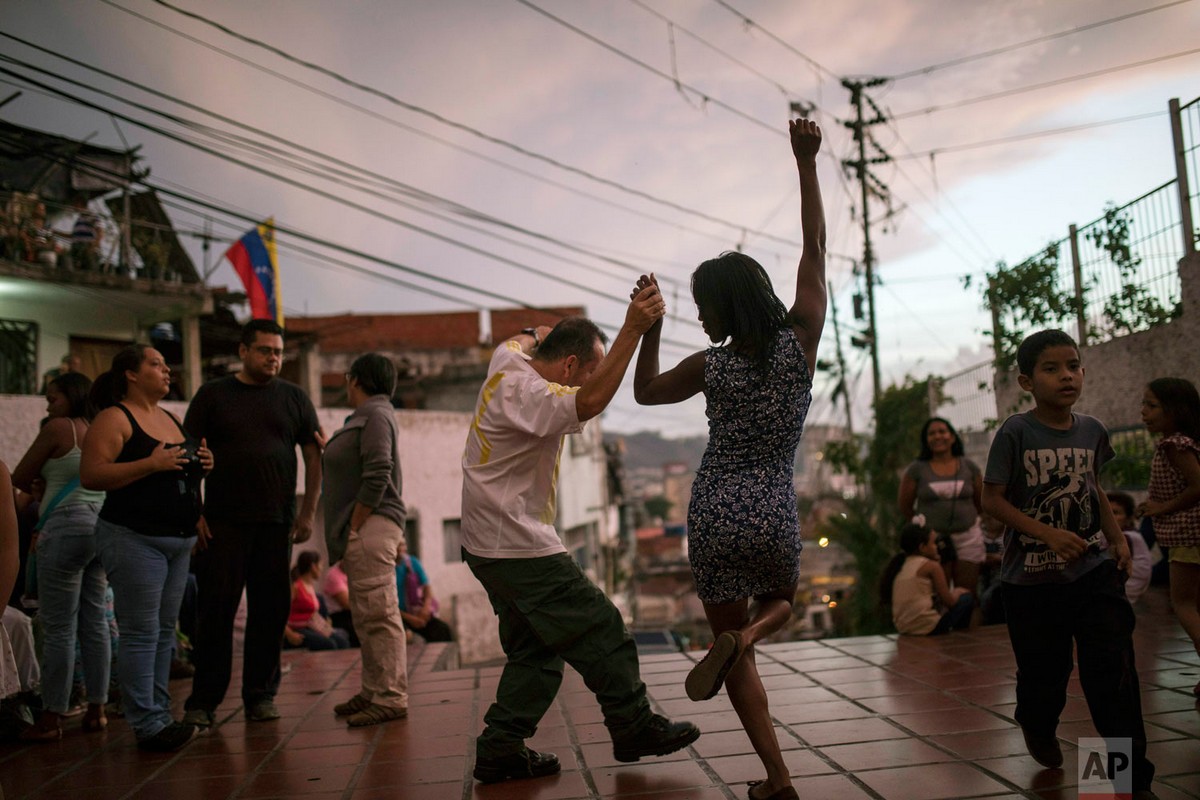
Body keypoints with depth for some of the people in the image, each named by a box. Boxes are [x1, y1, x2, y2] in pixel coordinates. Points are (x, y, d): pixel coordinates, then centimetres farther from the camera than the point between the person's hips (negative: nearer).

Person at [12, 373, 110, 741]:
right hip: (101, 527, 7)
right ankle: (96, 708, 15)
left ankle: (51, 718, 3)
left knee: (59, 627, -2)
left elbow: (20, 479, 1)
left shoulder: (58, 428, -5)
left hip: (68, 527, -7)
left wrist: (36, 482, 22)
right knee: (94, 621, 11)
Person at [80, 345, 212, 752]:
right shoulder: (114, 418, -6)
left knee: (165, 631, 10)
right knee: (141, 634, -6)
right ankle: (148, 725, -2)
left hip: (178, 539, 8)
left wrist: (201, 465, 5)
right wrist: (151, 464, -21)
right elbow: (90, 476, -16)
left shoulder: (171, 419, 17)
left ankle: (160, 715, 17)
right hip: (134, 538, -8)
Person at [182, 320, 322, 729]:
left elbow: (314, 456, 9)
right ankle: (203, 700, 9)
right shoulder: (212, 395, 6)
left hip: (277, 523, 2)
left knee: (270, 611, 5)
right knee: (215, 610, 0)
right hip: (223, 522, -1)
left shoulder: (294, 398, 9)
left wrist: (308, 513, 1)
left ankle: (261, 695, 16)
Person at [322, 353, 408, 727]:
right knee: (368, 616, 13)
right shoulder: (365, 416, 22)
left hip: (370, 527, -11)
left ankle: (391, 698, -8)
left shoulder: (375, 415, -10)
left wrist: (354, 529, -17)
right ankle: (374, 691, 20)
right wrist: (346, 520, 17)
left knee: (378, 613, -10)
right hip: (363, 530, 11)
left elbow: (377, 478, -19)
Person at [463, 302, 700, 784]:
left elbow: (528, 336, 31)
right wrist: (631, 331, -40)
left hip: (492, 545, 10)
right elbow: (589, 402, -38)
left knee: (535, 648, 14)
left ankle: (499, 752, 15)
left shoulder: (510, 360, 9)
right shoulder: (524, 391, -21)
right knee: (599, 630, -1)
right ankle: (635, 728, 11)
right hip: (518, 546, -10)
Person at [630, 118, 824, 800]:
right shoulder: (801, 341, -5)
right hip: (776, 513, 1)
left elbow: (646, 391, 13)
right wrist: (807, 163, 1)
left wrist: (650, 329, 9)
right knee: (781, 602, 31)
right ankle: (743, 638, -6)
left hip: (715, 513, -1)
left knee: (737, 647, 13)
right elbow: (816, 248, 1)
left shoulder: (712, 366, -7)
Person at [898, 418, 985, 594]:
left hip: (968, 538, 2)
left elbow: (981, 503, 14)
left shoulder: (969, 466, 6)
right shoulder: (916, 469, 1)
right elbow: (905, 508, 7)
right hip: (932, 539, -2)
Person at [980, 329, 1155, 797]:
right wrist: (1048, 534, -21)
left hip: (1093, 571, 3)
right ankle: (1038, 728, 45)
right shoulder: (1016, 432, -12)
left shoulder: (1092, 431, 4)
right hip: (1031, 578, -3)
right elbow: (992, 499, -13)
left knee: (1114, 671, -6)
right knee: (1043, 671, 12)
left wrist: (1117, 539, 6)